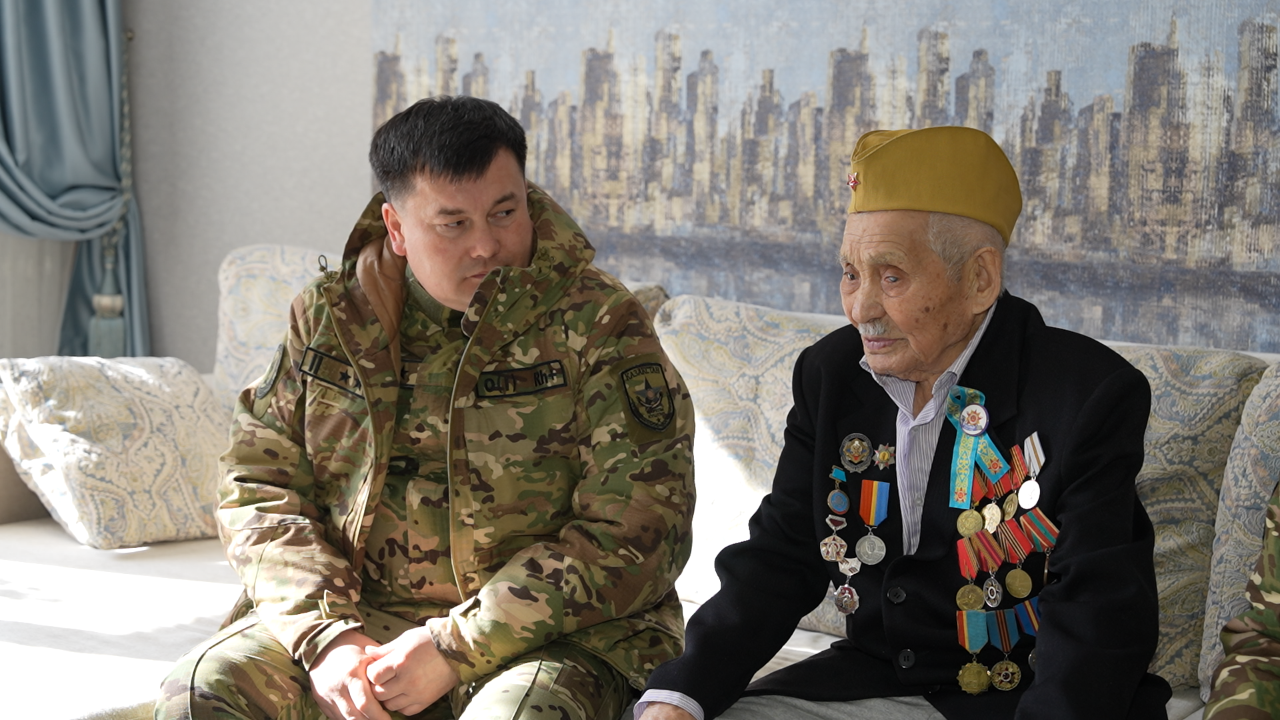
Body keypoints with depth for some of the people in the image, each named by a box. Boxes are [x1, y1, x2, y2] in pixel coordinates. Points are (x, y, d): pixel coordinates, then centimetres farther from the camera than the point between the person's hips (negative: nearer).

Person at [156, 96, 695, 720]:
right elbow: (259, 483, 7)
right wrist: (324, 632, -11)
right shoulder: (331, 316, 7)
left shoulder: (599, 324, -6)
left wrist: (457, 647, -17)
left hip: (543, 637, -3)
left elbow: (634, 531, -11)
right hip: (356, 616, 4)